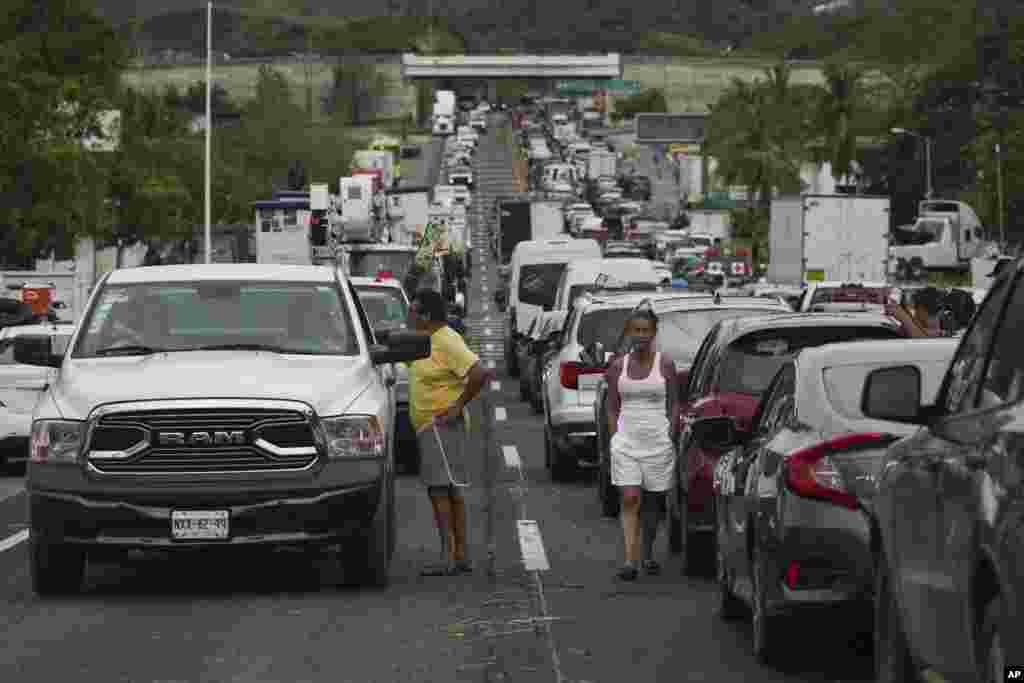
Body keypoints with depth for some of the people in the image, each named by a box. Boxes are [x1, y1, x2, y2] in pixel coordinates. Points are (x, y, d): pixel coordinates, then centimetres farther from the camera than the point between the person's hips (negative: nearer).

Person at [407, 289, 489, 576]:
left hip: (441, 425, -10)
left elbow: (479, 374, -25)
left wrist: (458, 406, -20)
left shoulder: (447, 342, -17)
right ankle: (460, 555, 14)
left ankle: (448, 556, -15)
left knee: (438, 488, -13)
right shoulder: (427, 340, 12)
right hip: (427, 426, 10)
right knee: (449, 489, 11)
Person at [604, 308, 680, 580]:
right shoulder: (618, 366, 6)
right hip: (626, 441, 0)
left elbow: (673, 406, 4)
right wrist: (614, 437, 1)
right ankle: (630, 560, -16)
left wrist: (671, 437, -4)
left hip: (658, 442, 0)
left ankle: (648, 553, 28)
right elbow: (612, 407, 10)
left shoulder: (665, 365, 1)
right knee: (630, 500, -11)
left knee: (653, 501, 8)